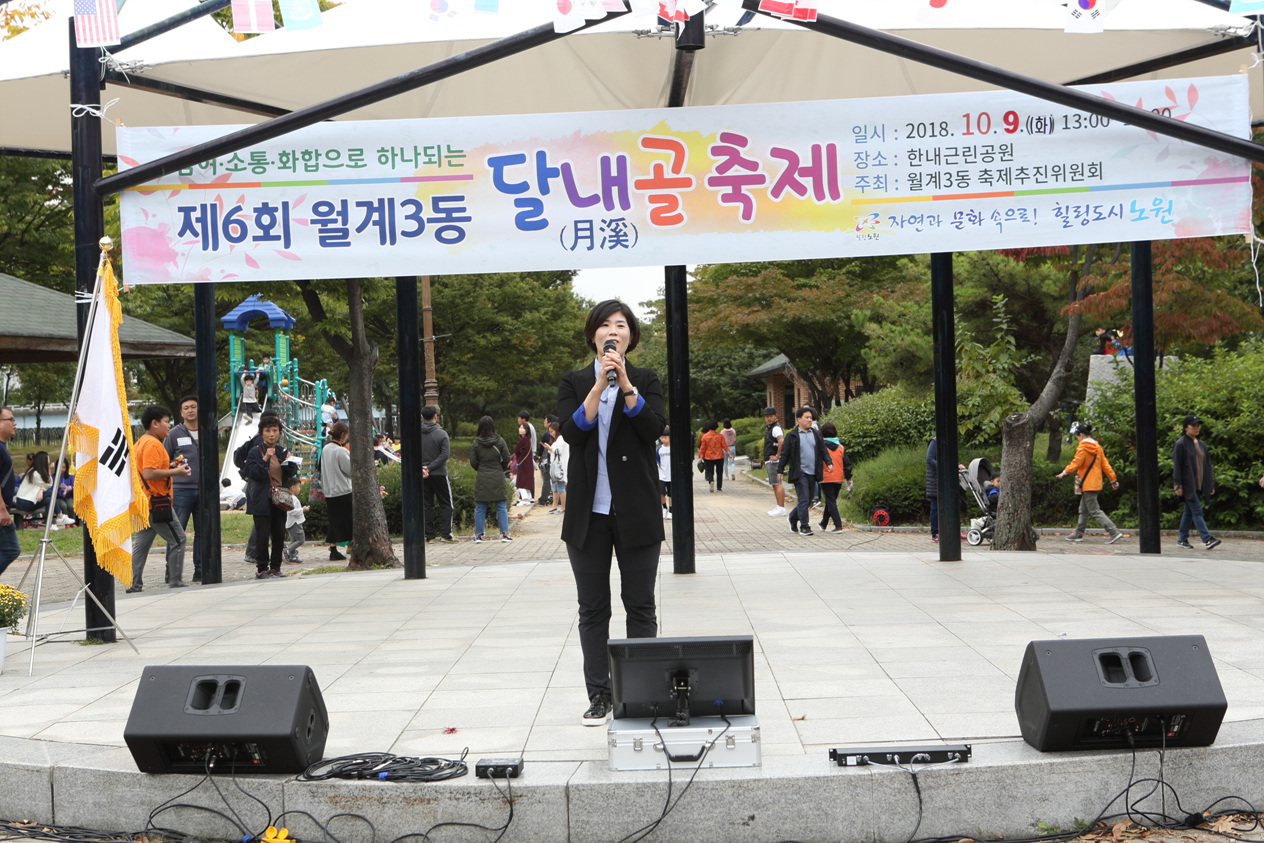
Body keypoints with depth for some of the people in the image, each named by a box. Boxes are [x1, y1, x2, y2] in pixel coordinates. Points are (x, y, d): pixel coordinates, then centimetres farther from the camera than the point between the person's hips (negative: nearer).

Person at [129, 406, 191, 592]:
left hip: (143, 503, 10)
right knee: (178, 540, -3)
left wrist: (169, 466, 16)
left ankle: (134, 586, 9)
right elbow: (149, 474, -25)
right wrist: (175, 472, -18)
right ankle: (175, 582, -1)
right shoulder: (152, 444, -15)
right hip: (156, 502, -10)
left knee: (141, 545, 9)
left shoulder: (140, 443, 17)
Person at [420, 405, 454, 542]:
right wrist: (430, 468, -14)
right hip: (439, 474, -3)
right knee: (446, 504, 6)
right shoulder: (441, 434, -7)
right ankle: (446, 534, -1)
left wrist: (422, 468, -10)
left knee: (426, 505, 8)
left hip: (422, 476, 3)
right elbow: (444, 455, -14)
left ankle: (429, 535, 7)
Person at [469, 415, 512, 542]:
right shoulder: (500, 441, -2)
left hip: (481, 479, 0)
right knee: (501, 507, 6)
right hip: (497, 478, 0)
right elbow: (507, 459, -1)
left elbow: (473, 462, -2)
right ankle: (504, 533, 1)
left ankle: (478, 534, 7)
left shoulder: (476, 443, -3)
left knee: (480, 508, 7)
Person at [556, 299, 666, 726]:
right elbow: (571, 431, -10)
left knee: (640, 606, 3)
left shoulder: (645, 381, 6)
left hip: (636, 510, -1)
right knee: (592, 609, 5)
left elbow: (654, 427, -11)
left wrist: (625, 384, -19)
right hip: (588, 510, 1)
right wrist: (599, 385, -17)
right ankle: (598, 695, 13)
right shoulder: (573, 383, 8)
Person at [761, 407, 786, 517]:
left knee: (777, 484, -13)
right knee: (775, 484, 14)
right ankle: (779, 507, 19)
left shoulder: (776, 428, -14)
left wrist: (777, 455, -24)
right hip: (769, 461, 11)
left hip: (774, 461, -11)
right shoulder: (767, 427, 18)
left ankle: (781, 508, -16)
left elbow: (781, 441, -32)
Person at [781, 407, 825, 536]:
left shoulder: (816, 434, 12)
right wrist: (780, 470, -4)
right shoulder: (792, 436, -1)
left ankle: (792, 518, 32)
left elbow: (823, 451, 15)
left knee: (808, 501, 11)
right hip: (799, 472, -5)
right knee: (803, 499, -10)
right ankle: (804, 527, -4)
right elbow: (785, 454, 0)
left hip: (812, 473, 5)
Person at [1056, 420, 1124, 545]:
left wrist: (1064, 472, -3)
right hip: (1096, 483, 9)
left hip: (1087, 484, -9)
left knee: (1094, 511, -8)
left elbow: (1076, 463, -15)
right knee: (1084, 511, 18)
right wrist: (1113, 479, 15)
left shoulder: (1082, 448, -14)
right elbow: (1105, 463, 13)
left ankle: (1114, 533, -15)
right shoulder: (1097, 447, 11)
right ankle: (1078, 534, 26)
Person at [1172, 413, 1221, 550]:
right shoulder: (1180, 444, -8)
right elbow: (1176, 466, -10)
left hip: (1199, 486, 7)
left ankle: (1182, 539, 19)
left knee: (1189, 512, 12)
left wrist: (1210, 485, 14)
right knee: (1197, 511, -12)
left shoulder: (1201, 444, 15)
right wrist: (1178, 485, -15)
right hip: (1188, 486, -7)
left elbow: (1207, 465, 19)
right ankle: (1207, 539, -18)